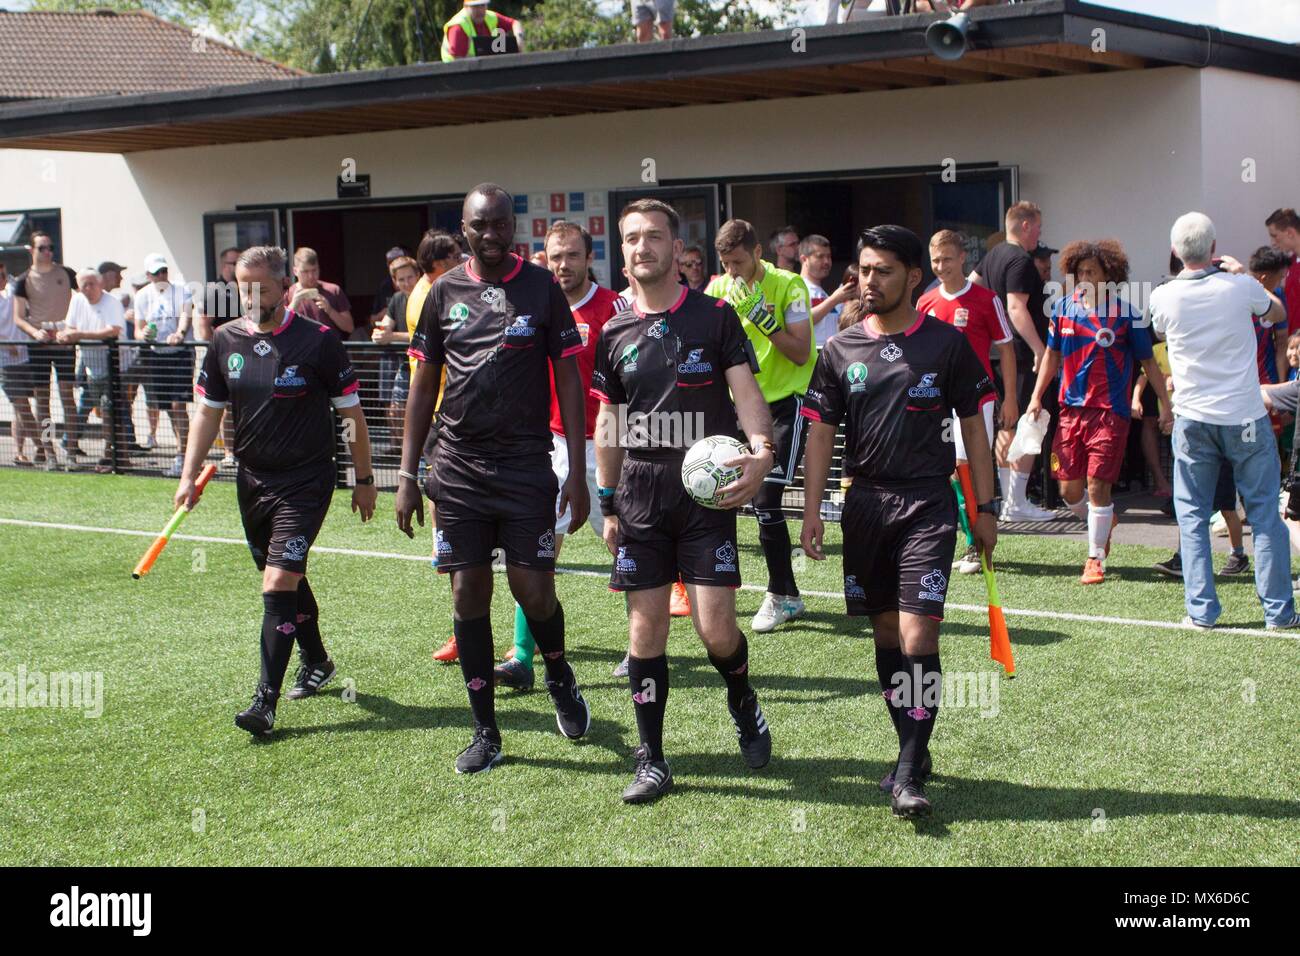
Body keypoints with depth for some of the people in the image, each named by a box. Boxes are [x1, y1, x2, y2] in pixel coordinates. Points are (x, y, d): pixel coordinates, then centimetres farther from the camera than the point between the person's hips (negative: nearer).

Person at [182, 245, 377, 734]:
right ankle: (317, 662, 41)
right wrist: (189, 475, 2)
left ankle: (266, 700, -12)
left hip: (305, 480, -5)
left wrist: (364, 479, -2)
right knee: (287, 579, 19)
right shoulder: (226, 340, 2)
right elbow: (208, 409, 10)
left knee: (278, 584, -14)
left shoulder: (318, 341, -12)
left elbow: (351, 412, -5)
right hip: (251, 477, 6)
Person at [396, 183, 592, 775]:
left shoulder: (542, 288, 1)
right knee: (468, 594, 3)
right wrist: (407, 474, 6)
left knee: (532, 589, -7)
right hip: (458, 468, 3)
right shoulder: (444, 294, 7)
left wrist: (577, 471, -5)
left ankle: (559, 677, 26)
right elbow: (423, 386, 11)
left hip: (526, 465, -2)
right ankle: (485, 732, 13)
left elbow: (569, 380, 1)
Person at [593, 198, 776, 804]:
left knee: (715, 628, -7)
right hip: (640, 493, 3)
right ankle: (651, 760, 12)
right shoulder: (614, 333, 9)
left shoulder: (715, 316, -1)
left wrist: (761, 450, -26)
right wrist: (607, 504, 12)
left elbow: (746, 392, -6)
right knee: (645, 627, 2)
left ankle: (743, 703, 25)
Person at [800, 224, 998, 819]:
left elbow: (973, 428, 4)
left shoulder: (947, 344, -1)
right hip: (865, 503, 4)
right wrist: (812, 513, -1)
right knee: (885, 631, 11)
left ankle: (908, 775, -9)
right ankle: (914, 751, 25)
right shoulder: (840, 351, 5)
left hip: (928, 504, -3)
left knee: (917, 633, -13)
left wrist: (985, 509, 2)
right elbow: (820, 434, 7)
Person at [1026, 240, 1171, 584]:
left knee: (1097, 486, -8)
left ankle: (1095, 559, 7)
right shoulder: (1063, 309, 5)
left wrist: (1167, 404, 1)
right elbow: (1052, 355, 18)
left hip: (1110, 410, -4)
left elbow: (1148, 363, 3)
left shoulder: (1126, 314, -5)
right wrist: (1036, 397, 12)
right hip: (1071, 409, 4)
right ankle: (1103, 523, 37)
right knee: (1069, 490, 5)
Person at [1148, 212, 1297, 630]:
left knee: (1192, 516, 9)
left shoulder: (1164, 297, -6)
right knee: (1264, 513, 6)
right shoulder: (1240, 287, -8)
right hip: (1244, 417, -1)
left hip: (1193, 419, 1)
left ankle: (1201, 609, 4)